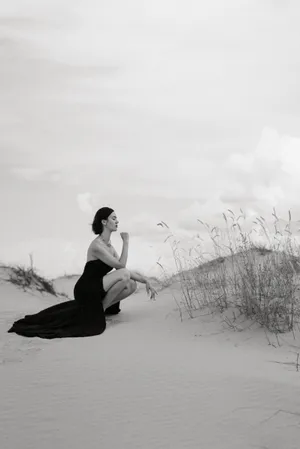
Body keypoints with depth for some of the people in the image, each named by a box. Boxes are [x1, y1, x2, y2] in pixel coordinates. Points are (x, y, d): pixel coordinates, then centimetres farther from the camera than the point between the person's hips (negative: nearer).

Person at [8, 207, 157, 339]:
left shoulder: (109, 245, 9)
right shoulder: (97, 245, -19)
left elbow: (124, 270, 9)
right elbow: (121, 266, -19)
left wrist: (145, 281, 1)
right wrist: (126, 242, -14)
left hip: (96, 289, 8)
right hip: (86, 290, -8)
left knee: (132, 285, -4)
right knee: (124, 274, -24)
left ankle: (100, 306, 6)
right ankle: (101, 309, -8)